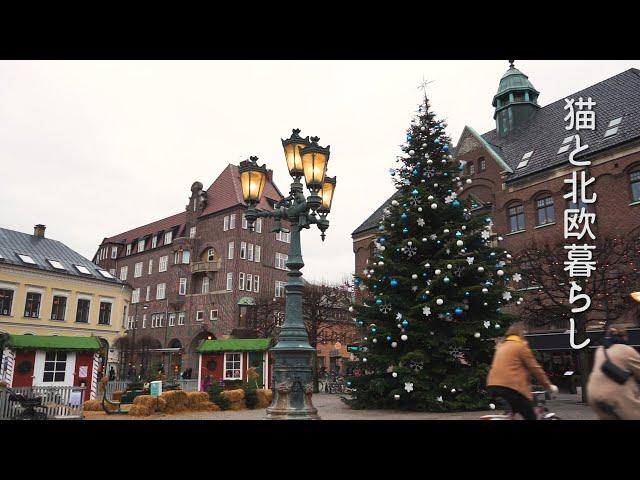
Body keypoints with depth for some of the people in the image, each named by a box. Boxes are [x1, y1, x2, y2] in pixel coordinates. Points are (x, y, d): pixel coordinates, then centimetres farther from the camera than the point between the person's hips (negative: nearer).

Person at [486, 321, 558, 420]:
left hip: (493, 386, 8)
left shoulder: (502, 346, 23)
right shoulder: (521, 346, 0)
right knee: (531, 417, 4)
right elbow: (534, 368, 0)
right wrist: (548, 385, 10)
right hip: (511, 387, -7)